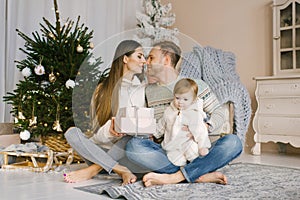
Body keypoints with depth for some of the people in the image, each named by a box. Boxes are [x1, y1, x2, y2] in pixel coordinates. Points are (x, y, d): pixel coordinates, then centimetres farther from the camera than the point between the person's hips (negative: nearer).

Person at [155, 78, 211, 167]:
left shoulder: (195, 115, -8)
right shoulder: (169, 111, 6)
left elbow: (200, 131, -10)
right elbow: (162, 125, 23)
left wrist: (203, 146, -17)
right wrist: (155, 134, 30)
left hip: (188, 143, -2)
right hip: (173, 147, 3)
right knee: (178, 162, -20)